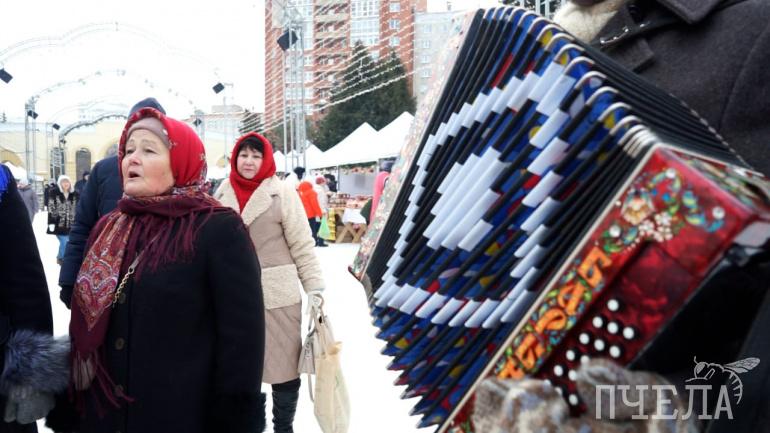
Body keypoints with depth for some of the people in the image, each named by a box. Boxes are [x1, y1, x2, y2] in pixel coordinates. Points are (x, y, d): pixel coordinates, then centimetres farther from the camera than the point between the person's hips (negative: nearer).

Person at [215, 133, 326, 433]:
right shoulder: (223, 194, 6)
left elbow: (303, 246, -5)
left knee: (285, 367, 5)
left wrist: (315, 288, -10)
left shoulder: (282, 192, -5)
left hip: (278, 295, -3)